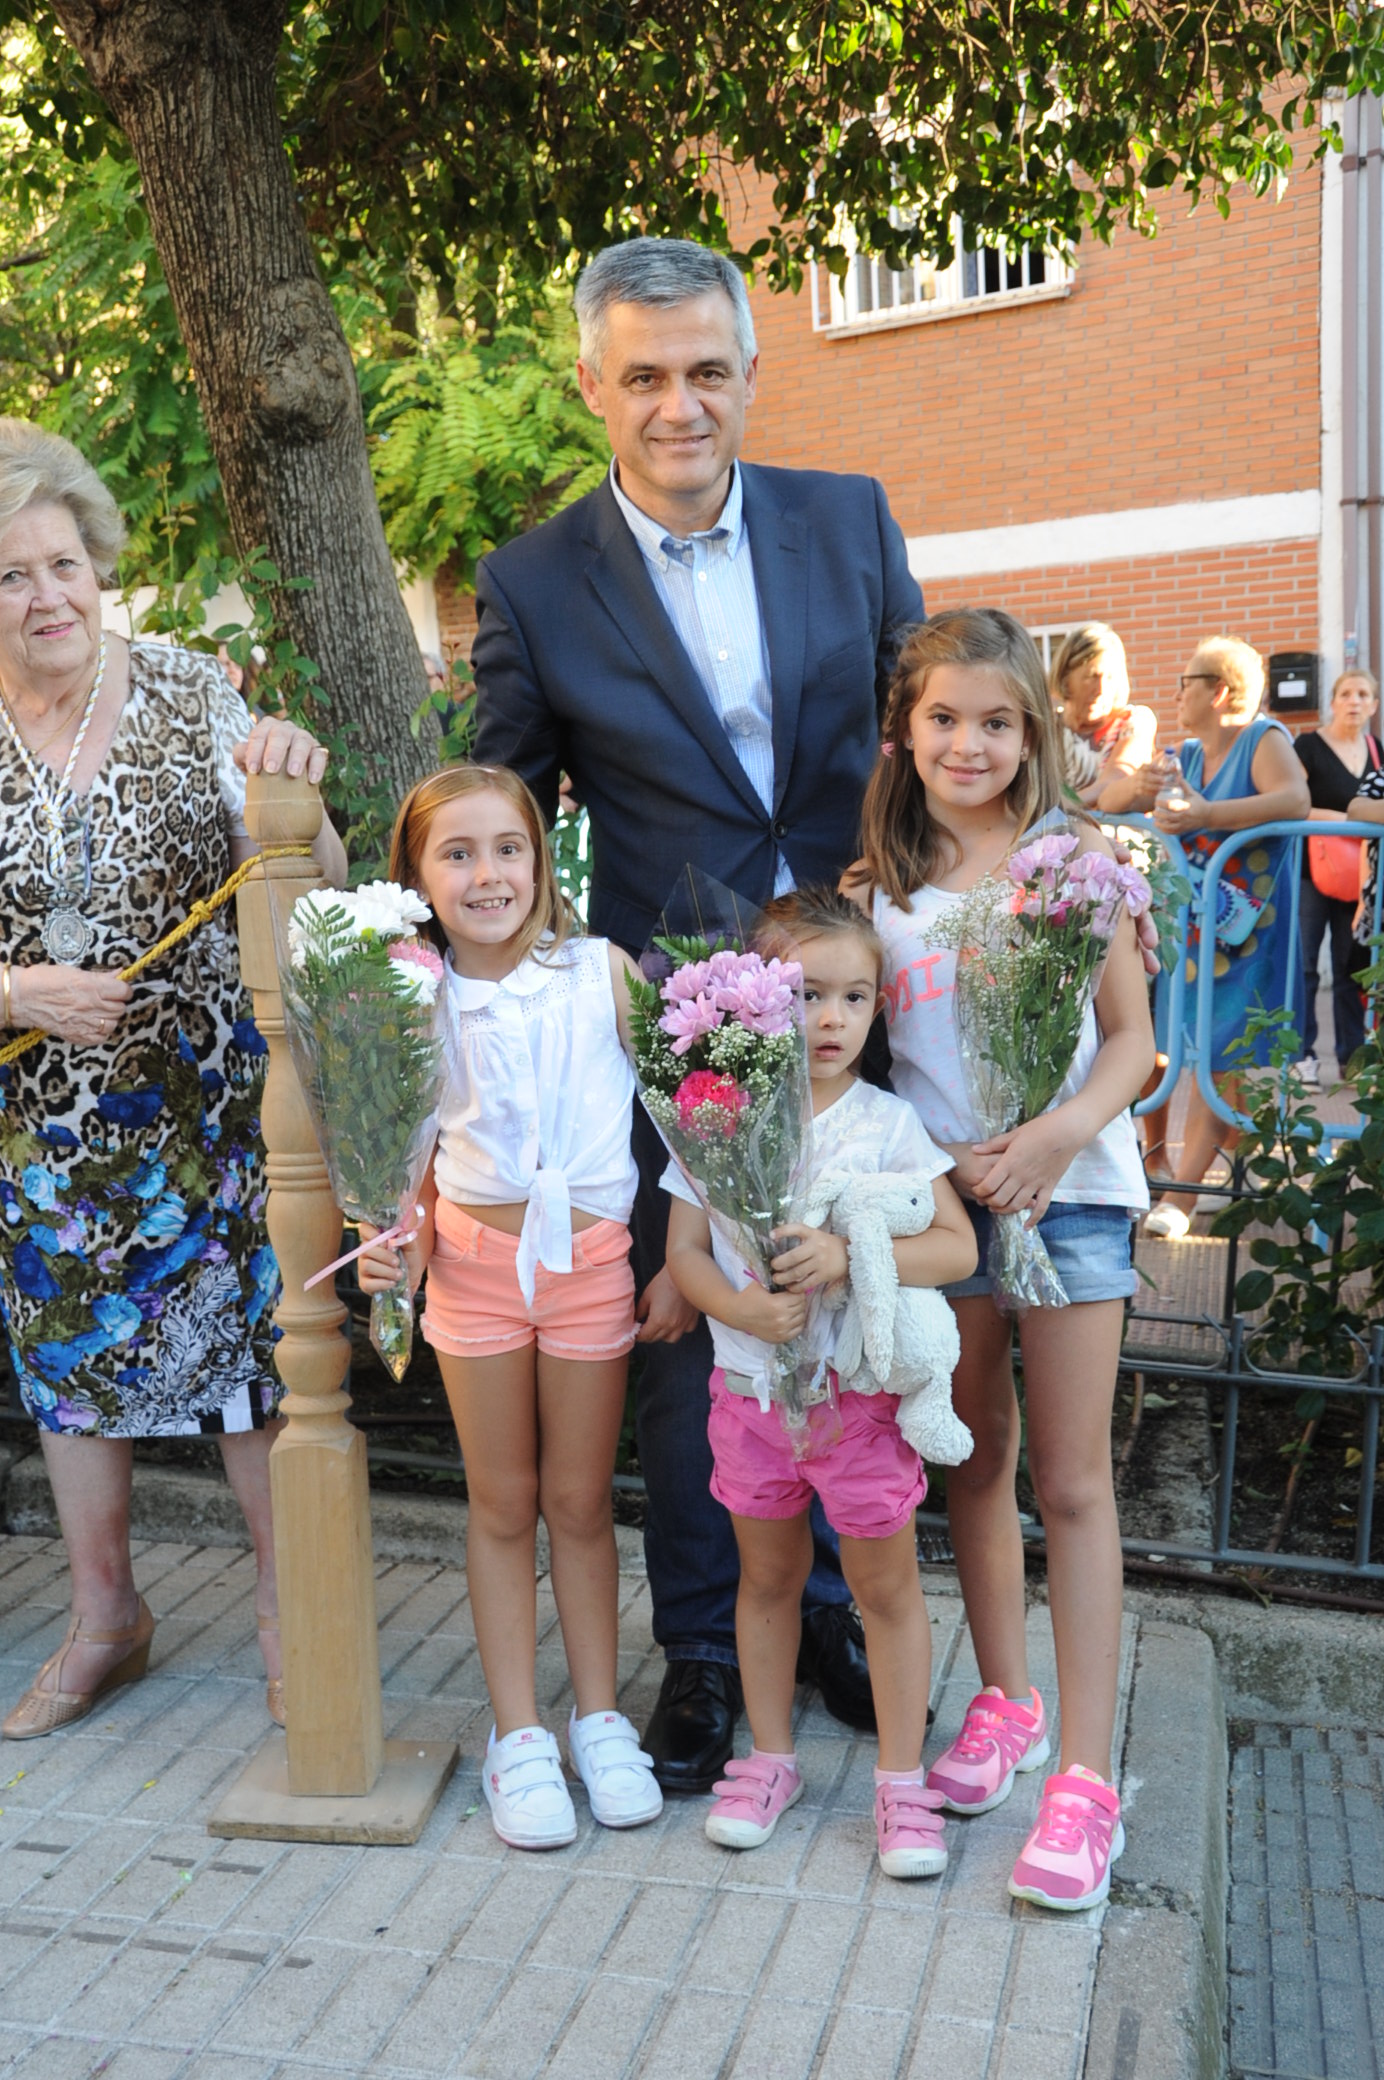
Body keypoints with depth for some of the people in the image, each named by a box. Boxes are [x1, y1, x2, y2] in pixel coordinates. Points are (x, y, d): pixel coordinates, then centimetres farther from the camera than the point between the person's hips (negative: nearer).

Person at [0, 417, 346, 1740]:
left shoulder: (192, 693, -6)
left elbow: (310, 887, -6)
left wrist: (293, 791, -25)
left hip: (213, 1103, -2)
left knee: (248, 1337, 7)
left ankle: (281, 1599, 30)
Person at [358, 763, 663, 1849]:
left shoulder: (604, 971, -7)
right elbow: (419, 1154, 9)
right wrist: (402, 1245, -9)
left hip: (592, 1259, -1)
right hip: (477, 1259, 1)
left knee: (580, 1501, 12)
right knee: (502, 1503, 12)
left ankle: (599, 1719, 29)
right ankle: (517, 1733, 26)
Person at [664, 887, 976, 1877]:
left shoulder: (887, 1121, -7)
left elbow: (958, 1246, -11)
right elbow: (684, 1250, -3)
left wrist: (848, 1256, -26)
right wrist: (740, 1308, -23)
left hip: (862, 1393, -1)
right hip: (750, 1387, 2)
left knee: (886, 1583, 9)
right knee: (768, 1576, 18)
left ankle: (903, 1779, 27)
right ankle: (770, 1758, 36)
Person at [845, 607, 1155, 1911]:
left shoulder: (1075, 859, -2)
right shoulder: (874, 884, 4)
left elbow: (1131, 1036, -2)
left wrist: (1060, 1132, -19)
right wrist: (947, 1160, -12)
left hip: (1070, 1185, -2)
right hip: (941, 1190, 3)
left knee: (1071, 1478, 1)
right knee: (973, 1459, 14)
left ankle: (1085, 1770, 10)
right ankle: (1004, 1698, 33)